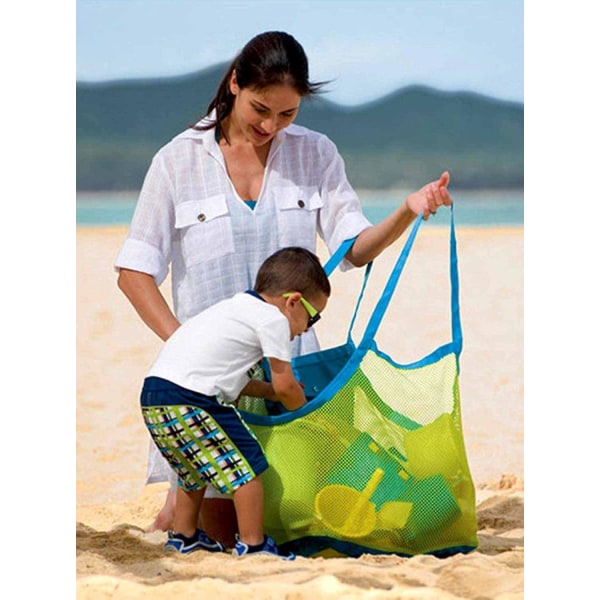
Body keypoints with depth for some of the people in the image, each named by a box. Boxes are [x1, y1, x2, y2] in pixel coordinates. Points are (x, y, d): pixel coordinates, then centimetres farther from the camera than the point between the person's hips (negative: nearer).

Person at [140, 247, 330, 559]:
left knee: (196, 467, 29)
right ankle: (252, 544, 1)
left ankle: (183, 536, 39)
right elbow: (285, 386, 1)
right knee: (246, 465, -2)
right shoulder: (273, 319, -3)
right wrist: (303, 408, 20)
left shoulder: (235, 308, 26)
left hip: (153, 395, 10)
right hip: (189, 399, -10)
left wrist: (270, 391, 33)